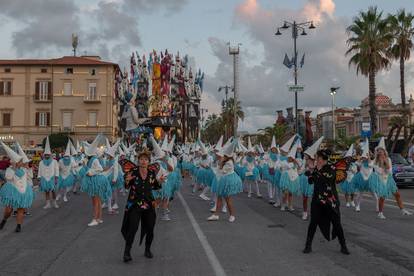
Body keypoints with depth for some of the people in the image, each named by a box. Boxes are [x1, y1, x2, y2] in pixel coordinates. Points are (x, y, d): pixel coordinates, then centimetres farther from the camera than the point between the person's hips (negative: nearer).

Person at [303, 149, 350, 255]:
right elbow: (310, 181, 5)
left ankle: (343, 246, 16)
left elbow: (327, 179, -23)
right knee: (313, 222, 0)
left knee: (337, 223, 2)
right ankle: (308, 245, 12)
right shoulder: (316, 168, 6)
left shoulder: (331, 169, -7)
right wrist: (311, 172, -10)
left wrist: (318, 171, -21)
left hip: (330, 201, -3)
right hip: (317, 199, 3)